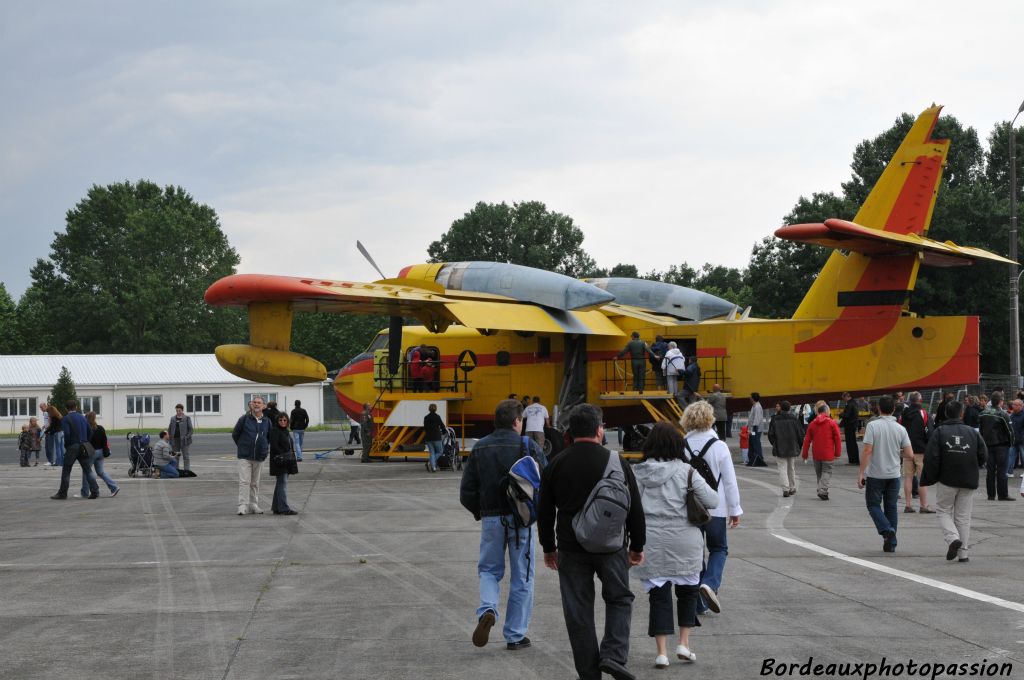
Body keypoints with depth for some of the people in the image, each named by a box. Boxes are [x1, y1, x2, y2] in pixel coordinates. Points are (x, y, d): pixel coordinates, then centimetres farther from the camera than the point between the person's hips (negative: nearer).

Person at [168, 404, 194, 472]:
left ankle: (186, 470, 0)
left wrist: (187, 437, -14)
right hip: (175, 440, 4)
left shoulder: (187, 418, 0)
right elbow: (169, 429, 13)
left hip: (183, 440, -4)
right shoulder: (173, 418, 11)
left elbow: (191, 429, -2)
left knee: (185, 456, -2)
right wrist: (170, 438, 1)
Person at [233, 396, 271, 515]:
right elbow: (235, 434, 7)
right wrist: (241, 446, 10)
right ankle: (242, 506, -13)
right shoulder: (244, 419, -3)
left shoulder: (267, 422, 6)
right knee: (244, 481, -10)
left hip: (259, 457, 3)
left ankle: (254, 505, 17)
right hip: (245, 456, -3)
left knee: (255, 483, 11)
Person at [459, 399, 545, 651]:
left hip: (491, 519, 2)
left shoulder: (480, 448, 3)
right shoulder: (527, 446, -7)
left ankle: (487, 610, -11)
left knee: (489, 570, 18)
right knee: (521, 578, 9)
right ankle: (515, 635, 13)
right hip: (521, 520, -2)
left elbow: (466, 492, 1)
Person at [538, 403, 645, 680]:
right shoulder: (616, 462, -4)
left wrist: (549, 548, 17)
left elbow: (544, 513, 6)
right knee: (619, 599, 16)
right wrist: (637, 546, 10)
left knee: (578, 611, 8)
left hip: (571, 550, 1)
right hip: (611, 547, -1)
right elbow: (635, 509, -1)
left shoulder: (556, 465, 1)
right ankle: (613, 656, -2)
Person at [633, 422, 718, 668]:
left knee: (659, 594, 6)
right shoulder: (686, 472, -6)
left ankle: (662, 652, 2)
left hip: (651, 543, 1)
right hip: (684, 540, -1)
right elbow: (712, 501, -5)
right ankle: (684, 643, 14)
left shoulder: (638, 473, 0)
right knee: (688, 589, 18)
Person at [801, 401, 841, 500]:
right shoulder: (832, 423, -6)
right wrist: (837, 453, 1)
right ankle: (823, 491, -17)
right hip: (828, 454, -3)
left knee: (819, 473, 17)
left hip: (816, 454, 3)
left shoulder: (812, 424, 3)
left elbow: (807, 440, 5)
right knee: (827, 472, 0)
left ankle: (821, 490, 21)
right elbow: (838, 439, -6)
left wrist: (804, 454, 12)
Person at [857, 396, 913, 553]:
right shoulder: (900, 429, -1)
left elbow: (867, 451, -16)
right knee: (891, 507, 12)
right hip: (894, 475, 3)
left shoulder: (873, 426, -11)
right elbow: (910, 455, -3)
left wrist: (861, 473, -10)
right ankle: (891, 543, 12)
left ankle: (886, 530, -14)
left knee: (873, 504, 9)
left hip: (875, 475, -3)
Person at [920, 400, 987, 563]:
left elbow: (931, 458, -10)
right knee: (963, 516, 9)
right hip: (968, 482, 2)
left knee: (944, 511, 12)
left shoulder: (939, 432, -5)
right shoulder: (972, 432, 3)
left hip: (946, 481, -2)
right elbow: (984, 456, 3)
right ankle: (963, 552, 7)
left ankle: (953, 538, -13)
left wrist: (927, 479, -2)